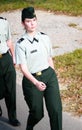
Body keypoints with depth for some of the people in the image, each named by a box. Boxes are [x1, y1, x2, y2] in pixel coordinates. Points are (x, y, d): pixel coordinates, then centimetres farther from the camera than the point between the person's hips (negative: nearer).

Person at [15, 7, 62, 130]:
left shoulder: (45, 38, 0)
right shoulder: (21, 44, -13)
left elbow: (49, 58, 10)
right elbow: (23, 68, -16)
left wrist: (53, 75, 12)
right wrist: (36, 82, -27)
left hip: (49, 75, 3)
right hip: (32, 79, -3)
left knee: (56, 109, -4)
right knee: (37, 113, 10)